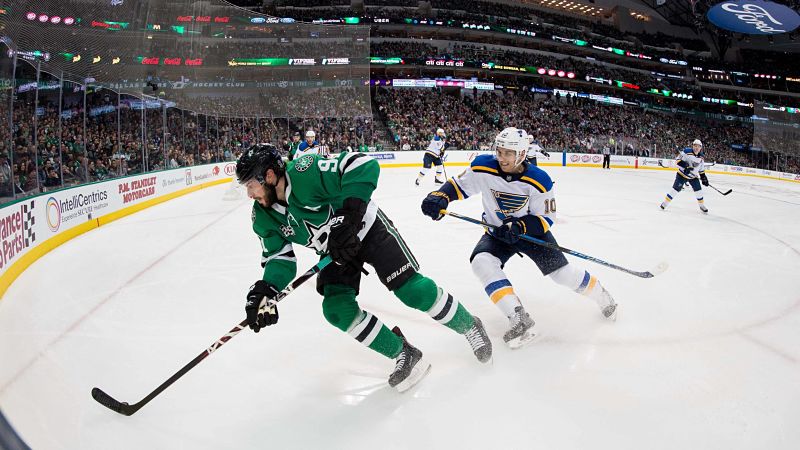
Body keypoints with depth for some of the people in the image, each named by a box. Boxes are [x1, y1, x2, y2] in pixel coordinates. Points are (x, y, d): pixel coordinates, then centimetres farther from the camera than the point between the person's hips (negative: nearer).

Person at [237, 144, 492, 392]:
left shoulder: (305, 173, -31)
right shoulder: (264, 217, -8)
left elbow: (363, 166, -36)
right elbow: (279, 257, -5)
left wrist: (348, 217, -38)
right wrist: (265, 289, -24)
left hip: (368, 229, -7)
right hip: (336, 252, 7)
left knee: (411, 289, -13)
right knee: (337, 310, -11)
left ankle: (469, 326, 14)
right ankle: (404, 355, 4)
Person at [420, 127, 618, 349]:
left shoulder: (539, 180, -23)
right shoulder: (483, 167, -18)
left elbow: (546, 218, -16)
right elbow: (459, 185, -6)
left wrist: (520, 226, -33)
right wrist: (439, 197, -27)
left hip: (531, 230, -2)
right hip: (498, 233, 2)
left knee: (562, 273, -9)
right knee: (482, 262, -26)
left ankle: (602, 297, 24)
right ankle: (518, 318, -26)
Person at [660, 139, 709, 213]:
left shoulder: (700, 157, 0)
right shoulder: (687, 151, -18)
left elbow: (701, 169, 12)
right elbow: (678, 160, -21)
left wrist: (704, 177, 8)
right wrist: (685, 166, -34)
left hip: (693, 176, 5)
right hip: (682, 174, -5)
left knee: (698, 190, 1)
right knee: (676, 188, -10)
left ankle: (702, 205, 19)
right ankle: (665, 202, 1)